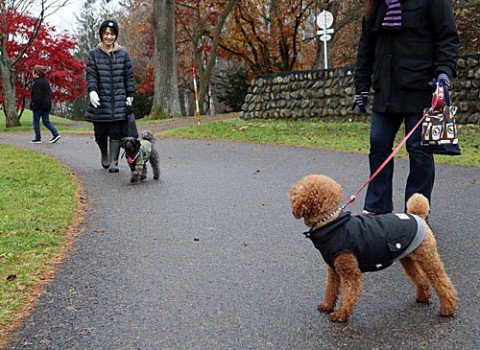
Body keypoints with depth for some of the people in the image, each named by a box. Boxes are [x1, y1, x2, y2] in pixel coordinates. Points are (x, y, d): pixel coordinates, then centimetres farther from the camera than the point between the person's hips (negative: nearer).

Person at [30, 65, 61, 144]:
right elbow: (49, 93, 17)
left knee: (36, 122, 2)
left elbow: (37, 95, -19)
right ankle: (55, 134, -2)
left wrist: (33, 105, -16)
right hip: (47, 105, 8)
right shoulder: (46, 81, 13)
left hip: (39, 106, -8)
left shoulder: (37, 82, -15)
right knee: (46, 121, 12)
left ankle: (38, 138, 5)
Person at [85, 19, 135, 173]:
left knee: (116, 133, -5)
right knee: (100, 133, 4)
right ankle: (104, 154, 33)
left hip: (119, 101, 0)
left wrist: (130, 95, 4)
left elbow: (129, 76, 9)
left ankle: (113, 162, 4)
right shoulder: (94, 54, 5)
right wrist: (92, 91, -19)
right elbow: (91, 75, -3)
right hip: (100, 100, 0)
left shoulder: (123, 54, 8)